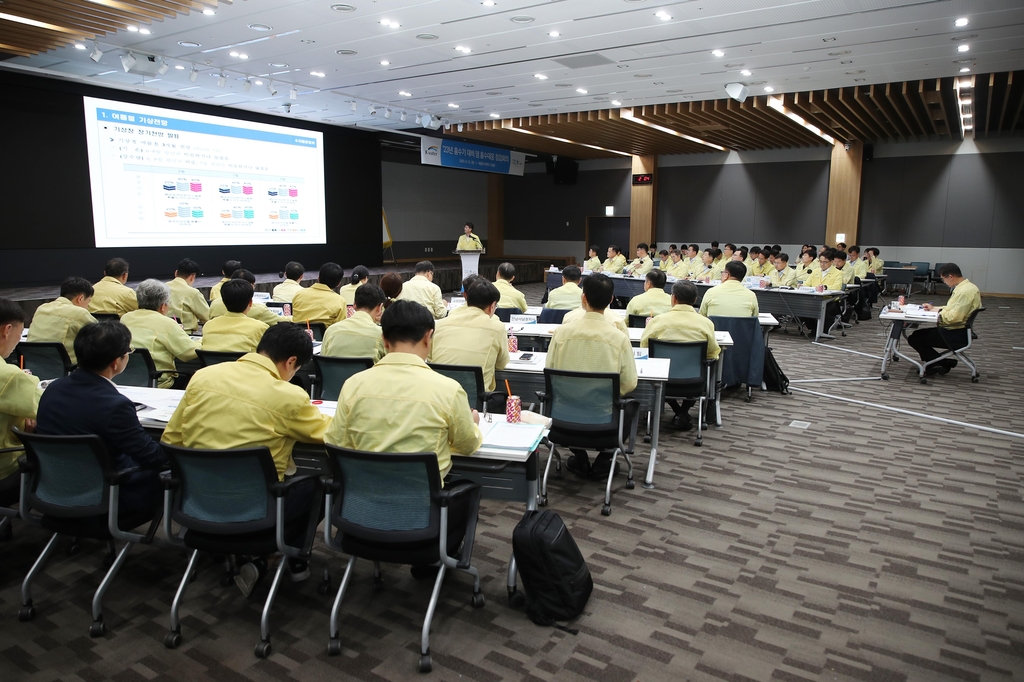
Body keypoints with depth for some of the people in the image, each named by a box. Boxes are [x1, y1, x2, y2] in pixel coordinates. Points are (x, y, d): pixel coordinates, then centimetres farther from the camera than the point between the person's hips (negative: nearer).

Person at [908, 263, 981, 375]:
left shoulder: (965, 291, -24)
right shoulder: (964, 287, 8)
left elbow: (954, 317, -28)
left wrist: (938, 312, -11)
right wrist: (934, 308, 14)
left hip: (956, 335, -10)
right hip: (954, 330, 10)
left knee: (915, 338, -5)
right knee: (918, 334, 16)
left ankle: (942, 363, 5)